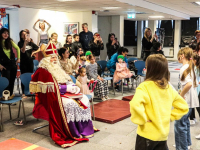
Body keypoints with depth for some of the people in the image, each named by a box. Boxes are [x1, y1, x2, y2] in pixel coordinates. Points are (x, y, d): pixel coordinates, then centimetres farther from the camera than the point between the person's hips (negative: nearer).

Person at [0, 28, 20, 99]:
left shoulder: (10, 41, 3)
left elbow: (18, 48, 14)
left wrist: (18, 58, 9)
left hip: (13, 63, 4)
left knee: (12, 80, 8)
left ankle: (10, 94, 21)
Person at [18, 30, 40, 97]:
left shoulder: (31, 43, 6)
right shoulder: (20, 43, -4)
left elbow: (38, 48, 14)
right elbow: (23, 51, -20)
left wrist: (34, 52, 0)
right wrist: (25, 42, -27)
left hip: (30, 61, 3)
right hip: (23, 62, -3)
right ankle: (23, 92, 6)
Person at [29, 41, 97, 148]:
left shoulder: (56, 68, 17)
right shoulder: (43, 71, -10)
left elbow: (66, 82, 16)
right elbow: (52, 88, -18)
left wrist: (73, 87, -5)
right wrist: (68, 88, -18)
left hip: (63, 93, 9)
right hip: (52, 97, -8)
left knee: (84, 99, -7)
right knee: (70, 104, -33)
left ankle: (84, 127, -3)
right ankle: (74, 133, -21)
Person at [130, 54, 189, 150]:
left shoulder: (145, 86, -17)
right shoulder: (169, 88, 2)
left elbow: (135, 105, -34)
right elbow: (183, 107, 12)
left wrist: (142, 119, -20)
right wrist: (170, 117, 8)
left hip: (147, 135, -5)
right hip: (163, 134, 5)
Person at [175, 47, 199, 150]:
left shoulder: (184, 68, -18)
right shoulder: (190, 67, 11)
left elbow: (189, 84, -33)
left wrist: (180, 95, -22)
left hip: (186, 101, -10)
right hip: (191, 100, 10)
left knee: (179, 124, -3)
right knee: (185, 121, 22)